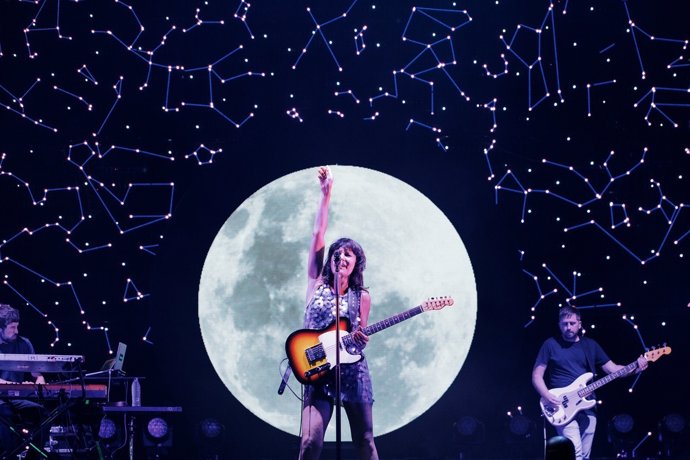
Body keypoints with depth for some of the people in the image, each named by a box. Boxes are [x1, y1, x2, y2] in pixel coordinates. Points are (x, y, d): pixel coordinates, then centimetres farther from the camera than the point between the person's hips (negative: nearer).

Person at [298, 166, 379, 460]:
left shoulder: (362, 296, 8)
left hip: (352, 371, 1)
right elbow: (318, 233, 1)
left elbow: (361, 335, 13)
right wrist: (326, 194, -1)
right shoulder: (317, 283, 7)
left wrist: (361, 340, -11)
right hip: (318, 372, -1)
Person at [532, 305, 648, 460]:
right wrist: (547, 396, -17)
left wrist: (636, 368, -7)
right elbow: (537, 375, 0)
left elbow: (612, 369, 10)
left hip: (587, 408, 5)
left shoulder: (590, 345, 12)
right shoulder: (551, 345, 1)